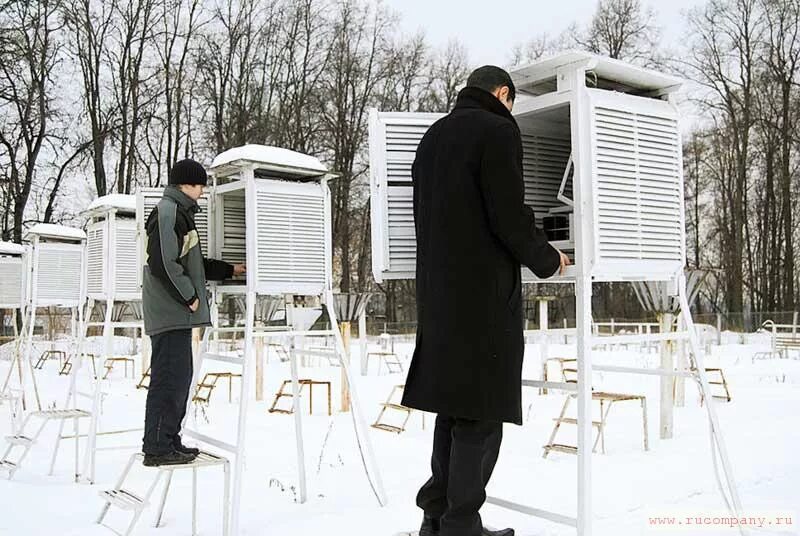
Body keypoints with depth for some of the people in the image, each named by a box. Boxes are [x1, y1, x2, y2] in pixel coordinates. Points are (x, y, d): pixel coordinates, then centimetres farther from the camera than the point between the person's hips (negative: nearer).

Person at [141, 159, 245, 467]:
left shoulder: (179, 213, 22)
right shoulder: (168, 212, -11)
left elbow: (193, 263, 28)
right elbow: (163, 263, -20)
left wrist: (229, 270, 28)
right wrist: (189, 296, -14)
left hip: (176, 313, 11)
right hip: (171, 311, -11)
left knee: (179, 377, 12)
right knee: (169, 377, -9)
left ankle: (169, 442, 19)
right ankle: (157, 448, -4)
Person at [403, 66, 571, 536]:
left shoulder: (433, 135, 18)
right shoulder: (497, 130, -7)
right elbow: (509, 216, -14)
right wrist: (548, 260, 1)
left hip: (438, 290, 8)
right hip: (485, 291, -8)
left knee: (453, 402, 13)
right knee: (481, 409, -2)